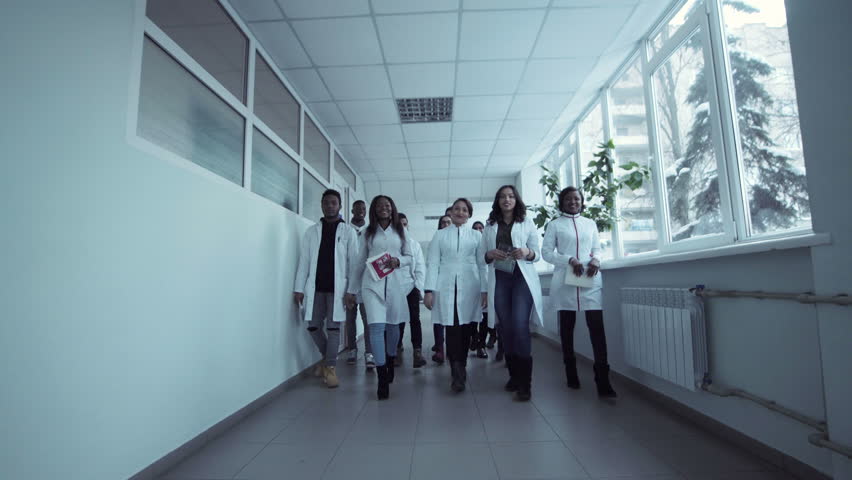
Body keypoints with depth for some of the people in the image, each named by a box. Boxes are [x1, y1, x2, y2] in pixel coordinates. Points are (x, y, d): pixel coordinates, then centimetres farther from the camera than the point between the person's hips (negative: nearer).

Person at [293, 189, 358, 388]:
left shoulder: (348, 231, 3)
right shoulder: (312, 231, 10)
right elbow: (304, 261, 7)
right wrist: (299, 287, 1)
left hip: (337, 287, -3)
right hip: (315, 287, 3)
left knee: (333, 327, 0)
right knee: (313, 326, 6)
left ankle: (330, 367, 14)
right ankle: (327, 357, 30)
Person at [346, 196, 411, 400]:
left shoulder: (400, 231, 12)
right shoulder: (368, 233, 11)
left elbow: (409, 257, 14)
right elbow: (360, 262, 11)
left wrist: (398, 261, -9)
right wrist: (352, 289, 10)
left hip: (395, 283, 1)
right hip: (372, 283, -1)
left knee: (393, 326, 9)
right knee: (376, 326, -12)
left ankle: (390, 362, 35)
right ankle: (382, 378, -5)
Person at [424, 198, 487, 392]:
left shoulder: (476, 235, 13)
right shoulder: (440, 235, 11)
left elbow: (482, 264, 9)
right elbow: (432, 263, 5)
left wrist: (484, 289, 1)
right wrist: (429, 290, -3)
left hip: (469, 287, 1)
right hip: (446, 287, -1)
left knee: (465, 329, 4)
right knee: (452, 328, -8)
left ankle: (460, 368, 19)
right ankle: (458, 373, -6)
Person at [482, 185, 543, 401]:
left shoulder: (527, 222, 7)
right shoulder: (490, 226, 13)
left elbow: (537, 254, 5)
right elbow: (483, 256, 13)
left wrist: (527, 252, -17)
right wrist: (491, 254, -10)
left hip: (522, 277, -2)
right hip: (499, 279, 3)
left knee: (520, 327, -13)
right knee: (506, 329, 5)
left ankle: (525, 382, -3)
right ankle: (514, 375, 20)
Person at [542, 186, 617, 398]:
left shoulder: (590, 223, 16)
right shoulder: (555, 225, 7)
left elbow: (597, 249, 15)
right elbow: (546, 252, 1)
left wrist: (596, 260, -8)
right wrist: (569, 260, -13)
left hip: (591, 280, 2)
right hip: (565, 281, -1)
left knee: (597, 327, -9)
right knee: (567, 327, 8)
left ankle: (603, 381, -5)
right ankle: (571, 373, 22)